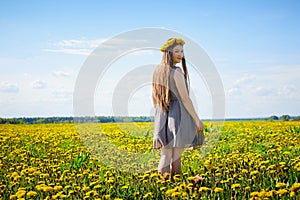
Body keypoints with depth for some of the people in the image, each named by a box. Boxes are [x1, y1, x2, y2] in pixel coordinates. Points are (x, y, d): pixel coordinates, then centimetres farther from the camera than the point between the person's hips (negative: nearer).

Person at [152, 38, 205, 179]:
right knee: (176, 158, -1)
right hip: (178, 116, -7)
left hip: (161, 118, 7)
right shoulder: (176, 72, -13)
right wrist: (197, 120, -8)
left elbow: (154, 98, 15)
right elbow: (185, 99, -14)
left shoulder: (157, 71, 10)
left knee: (165, 156, 10)